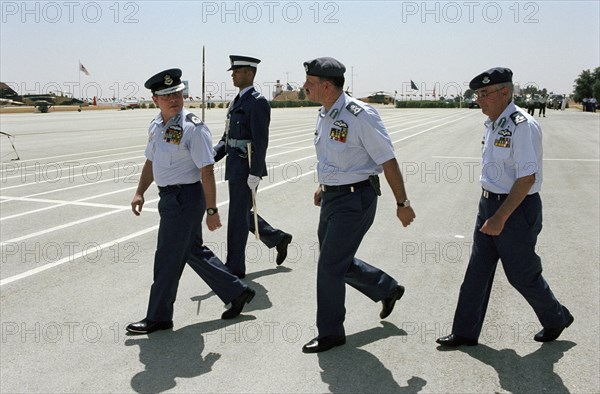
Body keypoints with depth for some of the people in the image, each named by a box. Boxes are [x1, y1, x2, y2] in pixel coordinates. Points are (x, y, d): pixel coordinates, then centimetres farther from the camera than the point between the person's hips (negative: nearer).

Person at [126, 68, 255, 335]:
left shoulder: (193, 128, -16)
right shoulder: (156, 125, 10)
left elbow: (206, 171, -18)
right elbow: (151, 162, 21)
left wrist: (211, 210, -20)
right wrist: (140, 192, 14)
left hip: (185, 197, -9)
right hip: (169, 197, 9)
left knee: (168, 258, 1)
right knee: (194, 251, 17)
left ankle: (159, 316, 18)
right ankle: (236, 292, 31)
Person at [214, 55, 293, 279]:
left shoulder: (257, 102, -13)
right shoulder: (237, 101, 15)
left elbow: (261, 141, -19)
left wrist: (255, 174, -22)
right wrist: (211, 158, 6)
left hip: (247, 169, -9)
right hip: (235, 168, 9)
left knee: (238, 217, -1)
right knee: (243, 214, 17)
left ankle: (235, 268, 11)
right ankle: (278, 238, 34)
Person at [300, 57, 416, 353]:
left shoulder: (360, 115, -18)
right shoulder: (324, 115, 8)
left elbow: (388, 161, -15)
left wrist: (402, 203, -12)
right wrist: (325, 185, 15)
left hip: (355, 199, -9)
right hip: (332, 197, 9)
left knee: (330, 266, -4)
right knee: (339, 262, 16)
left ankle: (330, 333, 15)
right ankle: (387, 289, 40)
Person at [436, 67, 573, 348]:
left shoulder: (522, 126, -20)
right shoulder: (492, 124, 8)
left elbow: (527, 178, -24)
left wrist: (500, 218, -25)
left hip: (517, 209, -9)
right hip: (490, 204, 9)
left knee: (522, 274, 7)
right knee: (477, 272, 10)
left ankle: (556, 319, 34)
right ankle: (465, 333, 21)